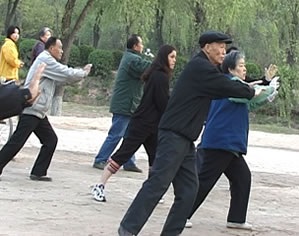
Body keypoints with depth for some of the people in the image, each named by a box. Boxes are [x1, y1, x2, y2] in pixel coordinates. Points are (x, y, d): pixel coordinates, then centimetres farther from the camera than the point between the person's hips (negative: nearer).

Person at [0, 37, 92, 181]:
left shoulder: (47, 61, 21)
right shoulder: (45, 60, -12)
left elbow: (64, 75, 20)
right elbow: (68, 74, -15)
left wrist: (82, 72, 9)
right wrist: (84, 72, 2)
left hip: (39, 112, 11)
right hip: (31, 110, -11)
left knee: (51, 140, 8)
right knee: (17, 141, -11)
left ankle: (38, 173, 10)